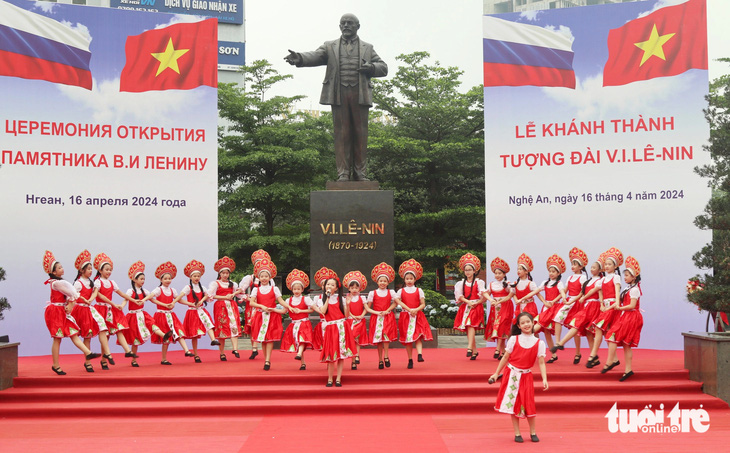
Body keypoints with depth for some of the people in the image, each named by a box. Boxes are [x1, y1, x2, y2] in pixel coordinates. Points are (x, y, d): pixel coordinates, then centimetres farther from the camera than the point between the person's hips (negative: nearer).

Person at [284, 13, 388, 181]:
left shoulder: (367, 48, 20)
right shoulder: (330, 46, 16)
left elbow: (383, 68, 18)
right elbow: (315, 56, -2)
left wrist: (371, 67, -4)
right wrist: (299, 58, -24)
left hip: (360, 95, 1)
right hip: (339, 95, -1)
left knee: (360, 133, -1)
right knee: (341, 133, -4)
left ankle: (360, 172, 3)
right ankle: (343, 173, -2)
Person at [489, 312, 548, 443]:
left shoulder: (539, 343, -1)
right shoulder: (513, 339, -1)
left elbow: (541, 362, -4)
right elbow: (505, 357, 3)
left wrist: (544, 379, -16)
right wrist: (496, 373, 5)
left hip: (526, 376, 0)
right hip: (512, 375, 0)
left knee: (528, 404, -1)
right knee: (513, 403, 2)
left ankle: (533, 433, 16)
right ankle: (517, 433, 12)